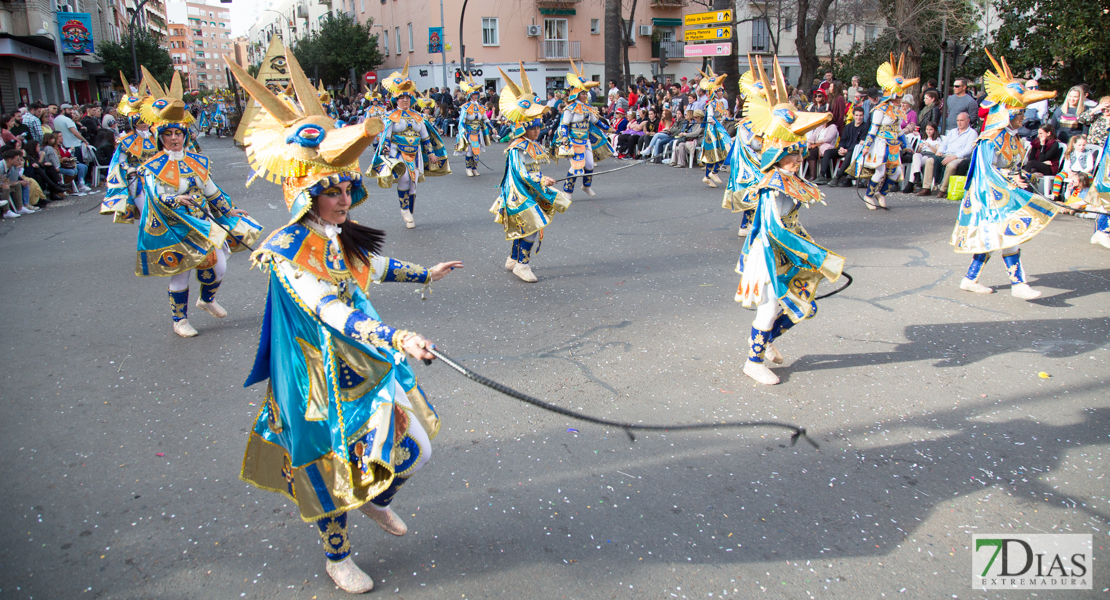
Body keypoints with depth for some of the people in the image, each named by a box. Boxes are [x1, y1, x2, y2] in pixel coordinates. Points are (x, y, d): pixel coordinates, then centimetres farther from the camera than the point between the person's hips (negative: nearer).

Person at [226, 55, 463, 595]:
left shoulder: (341, 238, 0)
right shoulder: (287, 252, -24)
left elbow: (375, 266, 22)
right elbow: (331, 312, -37)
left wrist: (425, 273, 35)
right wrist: (396, 340, -49)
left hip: (366, 363, 7)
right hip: (320, 379, -7)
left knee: (411, 446, 15)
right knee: (331, 471, 11)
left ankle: (378, 501, 47)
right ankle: (337, 556, 36)